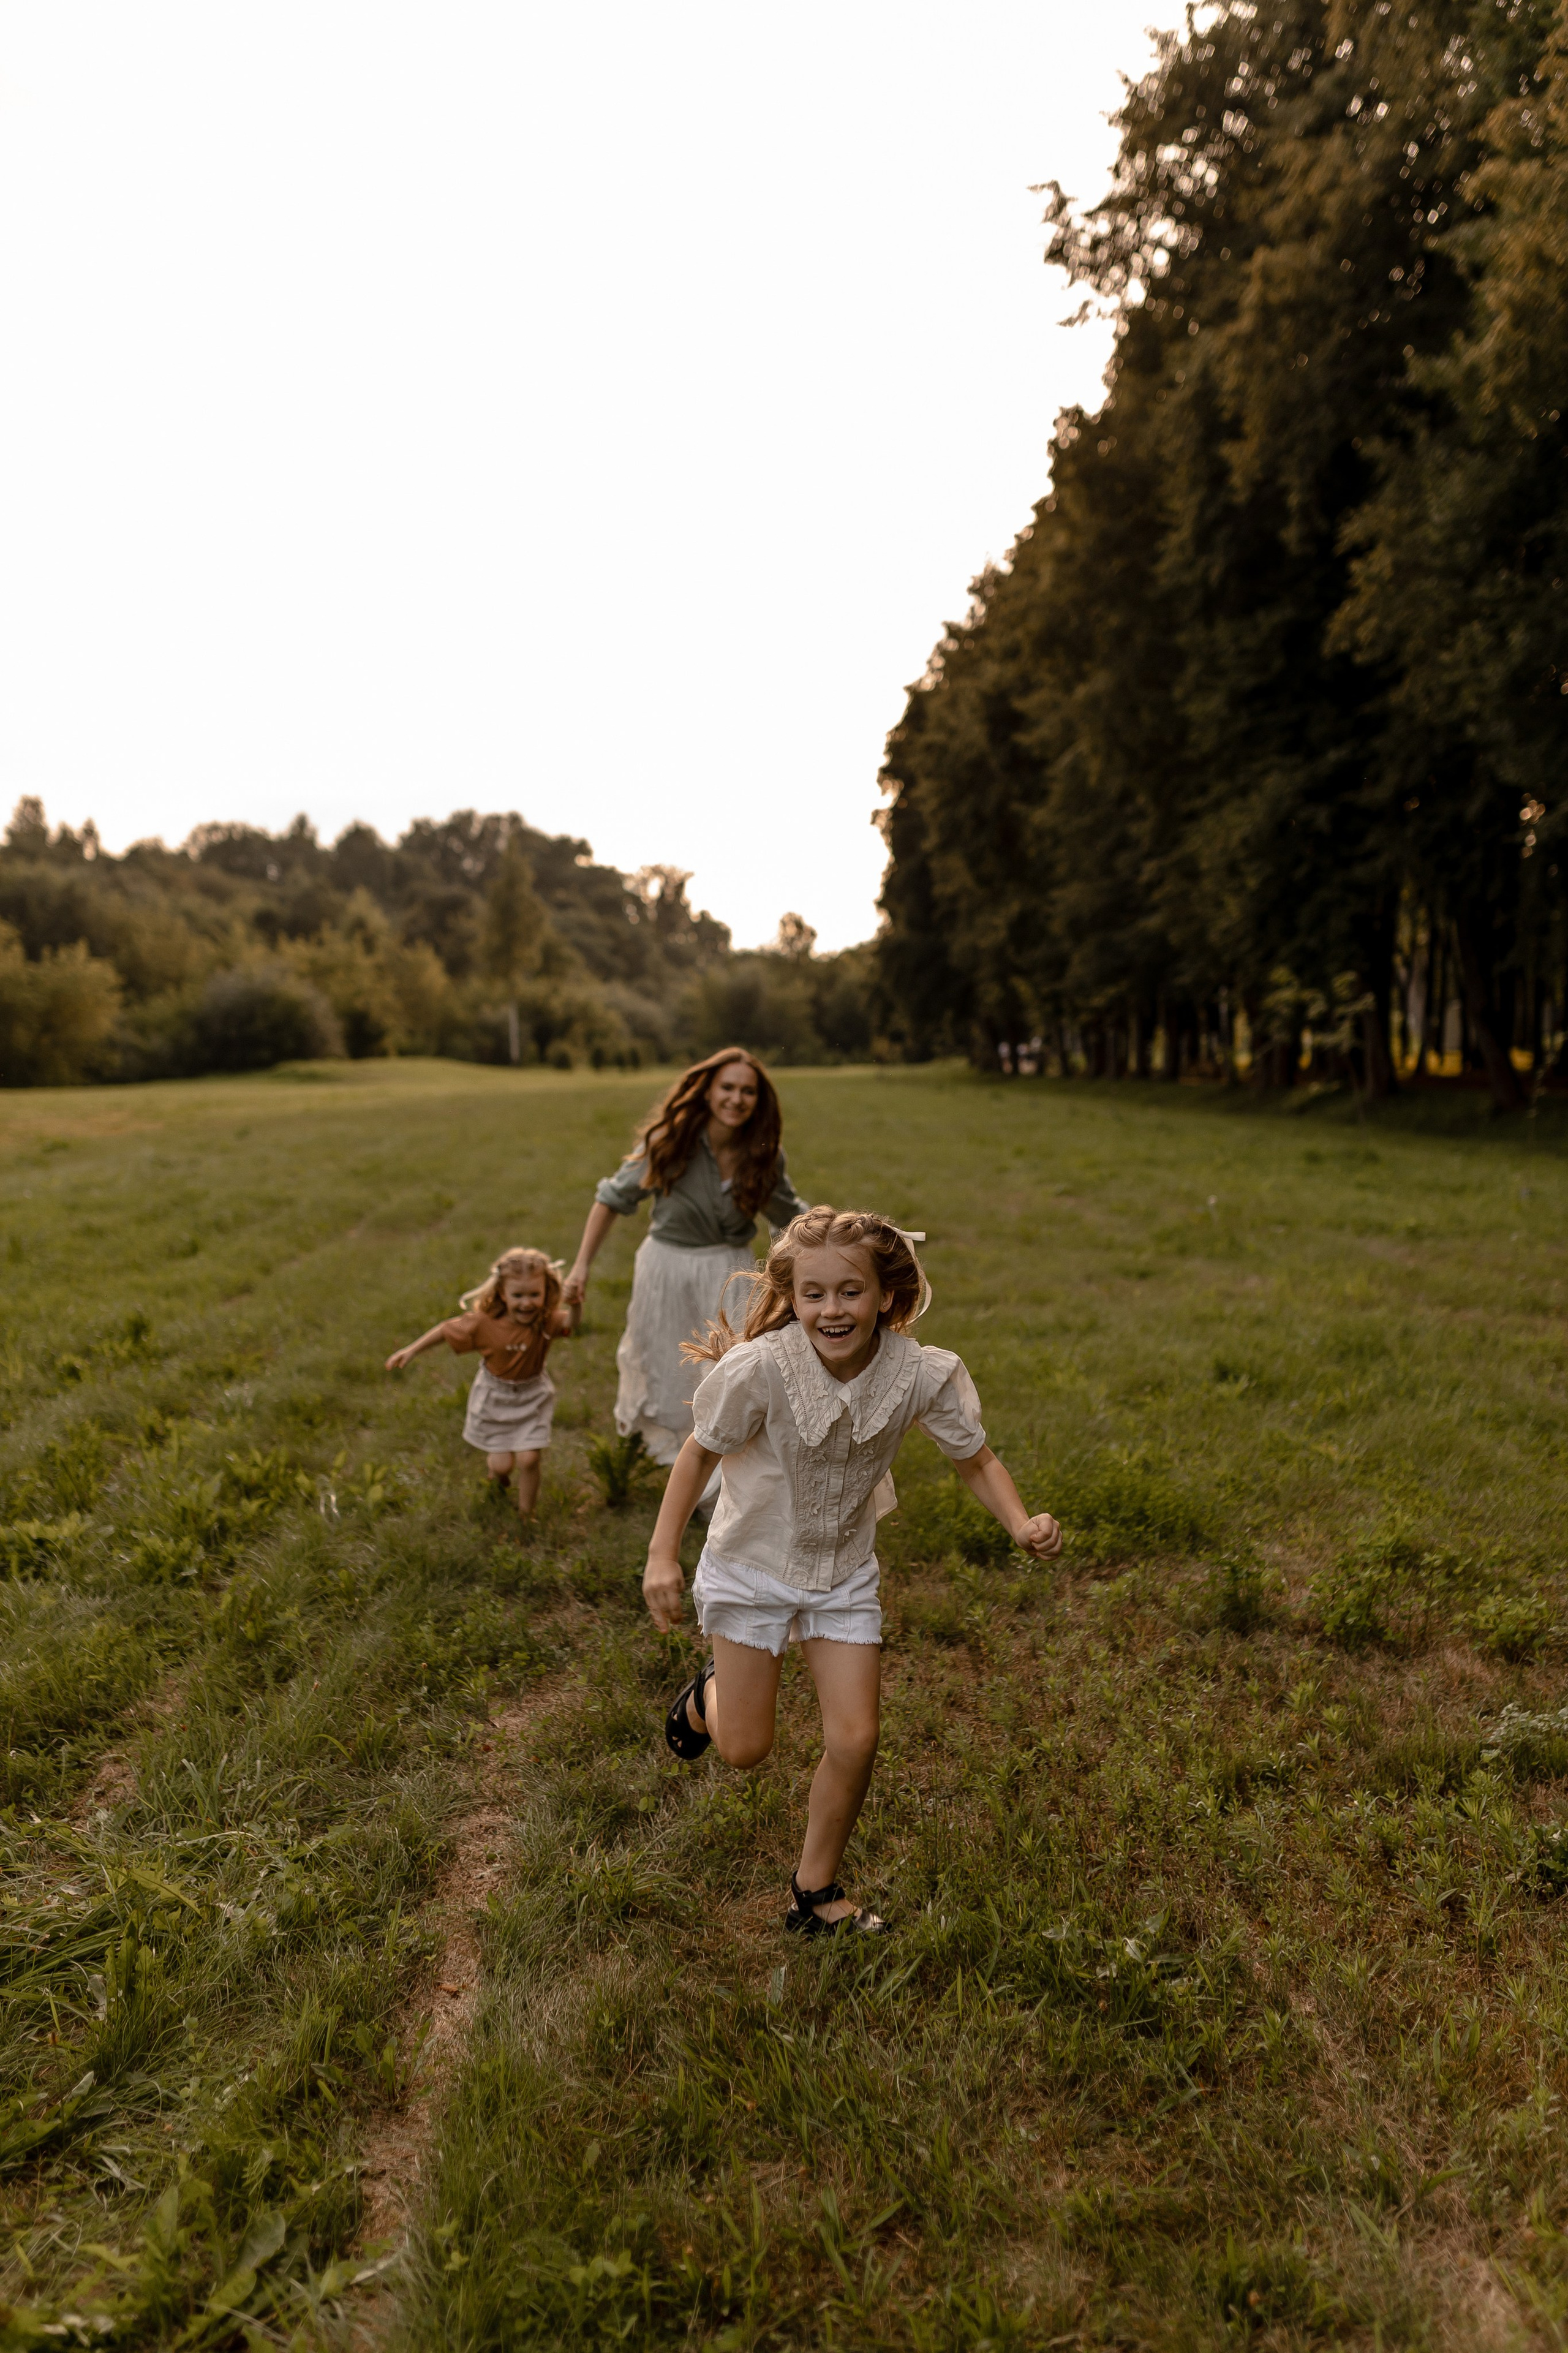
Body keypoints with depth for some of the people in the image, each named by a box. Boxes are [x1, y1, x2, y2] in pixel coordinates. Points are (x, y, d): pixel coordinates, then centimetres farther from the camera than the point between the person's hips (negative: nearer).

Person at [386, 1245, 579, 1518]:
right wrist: (411, 1351, -6)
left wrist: (575, 1303, -66)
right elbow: (447, 1330, -10)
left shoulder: (545, 1322, -24)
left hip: (532, 1397, 0)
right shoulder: (485, 1323, -24)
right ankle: (496, 1471, 44)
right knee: (502, 1464, 4)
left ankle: (527, 1514, 22)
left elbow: (572, 1322, -44)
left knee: (528, 1459, -5)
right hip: (494, 1397, 0)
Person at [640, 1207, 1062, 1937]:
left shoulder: (921, 1376, -24)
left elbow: (975, 1461, -8)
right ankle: (711, 1693, 45)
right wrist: (662, 1557, -14)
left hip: (845, 1570, 2)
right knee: (744, 1750, 7)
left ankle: (815, 1891, 26)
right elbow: (700, 1452, -12)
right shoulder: (760, 1369, -30)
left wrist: (1023, 1525, -26)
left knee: (854, 1742, -1)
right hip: (752, 1566, -2)